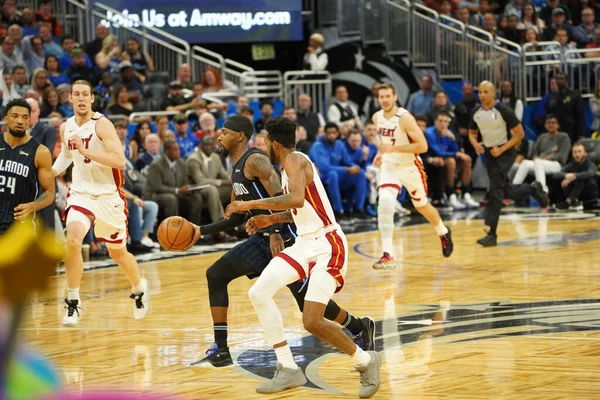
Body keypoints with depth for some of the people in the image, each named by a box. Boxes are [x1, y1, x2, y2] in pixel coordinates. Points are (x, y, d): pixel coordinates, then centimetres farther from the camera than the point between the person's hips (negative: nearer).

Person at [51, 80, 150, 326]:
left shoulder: (102, 125, -14)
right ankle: (73, 303, -14)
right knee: (72, 241, -24)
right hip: (81, 193, 3)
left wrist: (86, 151, -31)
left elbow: (120, 160, -24)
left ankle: (139, 289, 44)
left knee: (118, 253, 13)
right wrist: (53, 170, 6)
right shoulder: (66, 128, 3)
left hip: (108, 195, -3)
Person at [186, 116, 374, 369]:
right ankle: (220, 351, 2)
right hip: (263, 238, 10)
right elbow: (237, 218, 23)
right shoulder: (237, 170, 16)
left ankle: (360, 327, 18)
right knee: (216, 275, 3)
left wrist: (276, 233, -32)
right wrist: (202, 231, 17)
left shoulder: (254, 160, -14)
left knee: (308, 301, -6)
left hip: (284, 238, -10)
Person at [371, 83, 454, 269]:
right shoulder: (377, 117, -4)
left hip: (410, 167, -3)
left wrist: (394, 149, -32)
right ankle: (388, 255, -22)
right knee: (385, 203, -21)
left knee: (422, 206, 16)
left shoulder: (405, 118, -23)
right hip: (389, 166, 4)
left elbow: (422, 146, -27)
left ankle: (444, 233, 49)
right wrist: (381, 153, 1)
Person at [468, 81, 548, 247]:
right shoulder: (476, 112, -2)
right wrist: (475, 144, -10)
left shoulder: (503, 110, -19)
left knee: (495, 191, -17)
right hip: (489, 152, 7)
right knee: (505, 190, 18)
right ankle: (534, 190, 47)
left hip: (504, 152, -7)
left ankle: (491, 233, -18)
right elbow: (472, 133, 14)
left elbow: (520, 134, -14)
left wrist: (501, 149, -22)